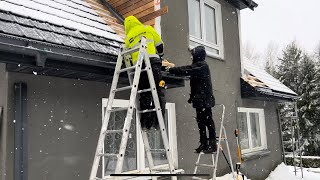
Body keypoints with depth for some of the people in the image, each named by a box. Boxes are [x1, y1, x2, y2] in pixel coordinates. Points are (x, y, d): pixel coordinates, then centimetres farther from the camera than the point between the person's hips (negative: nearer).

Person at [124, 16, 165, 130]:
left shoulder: (128, 37, 22)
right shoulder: (148, 29, 18)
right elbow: (159, 45, 17)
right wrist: (160, 57, 31)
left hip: (138, 65, 2)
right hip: (153, 61, -2)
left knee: (144, 94, 8)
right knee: (158, 91, -2)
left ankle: (145, 122, 4)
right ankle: (157, 121, -10)